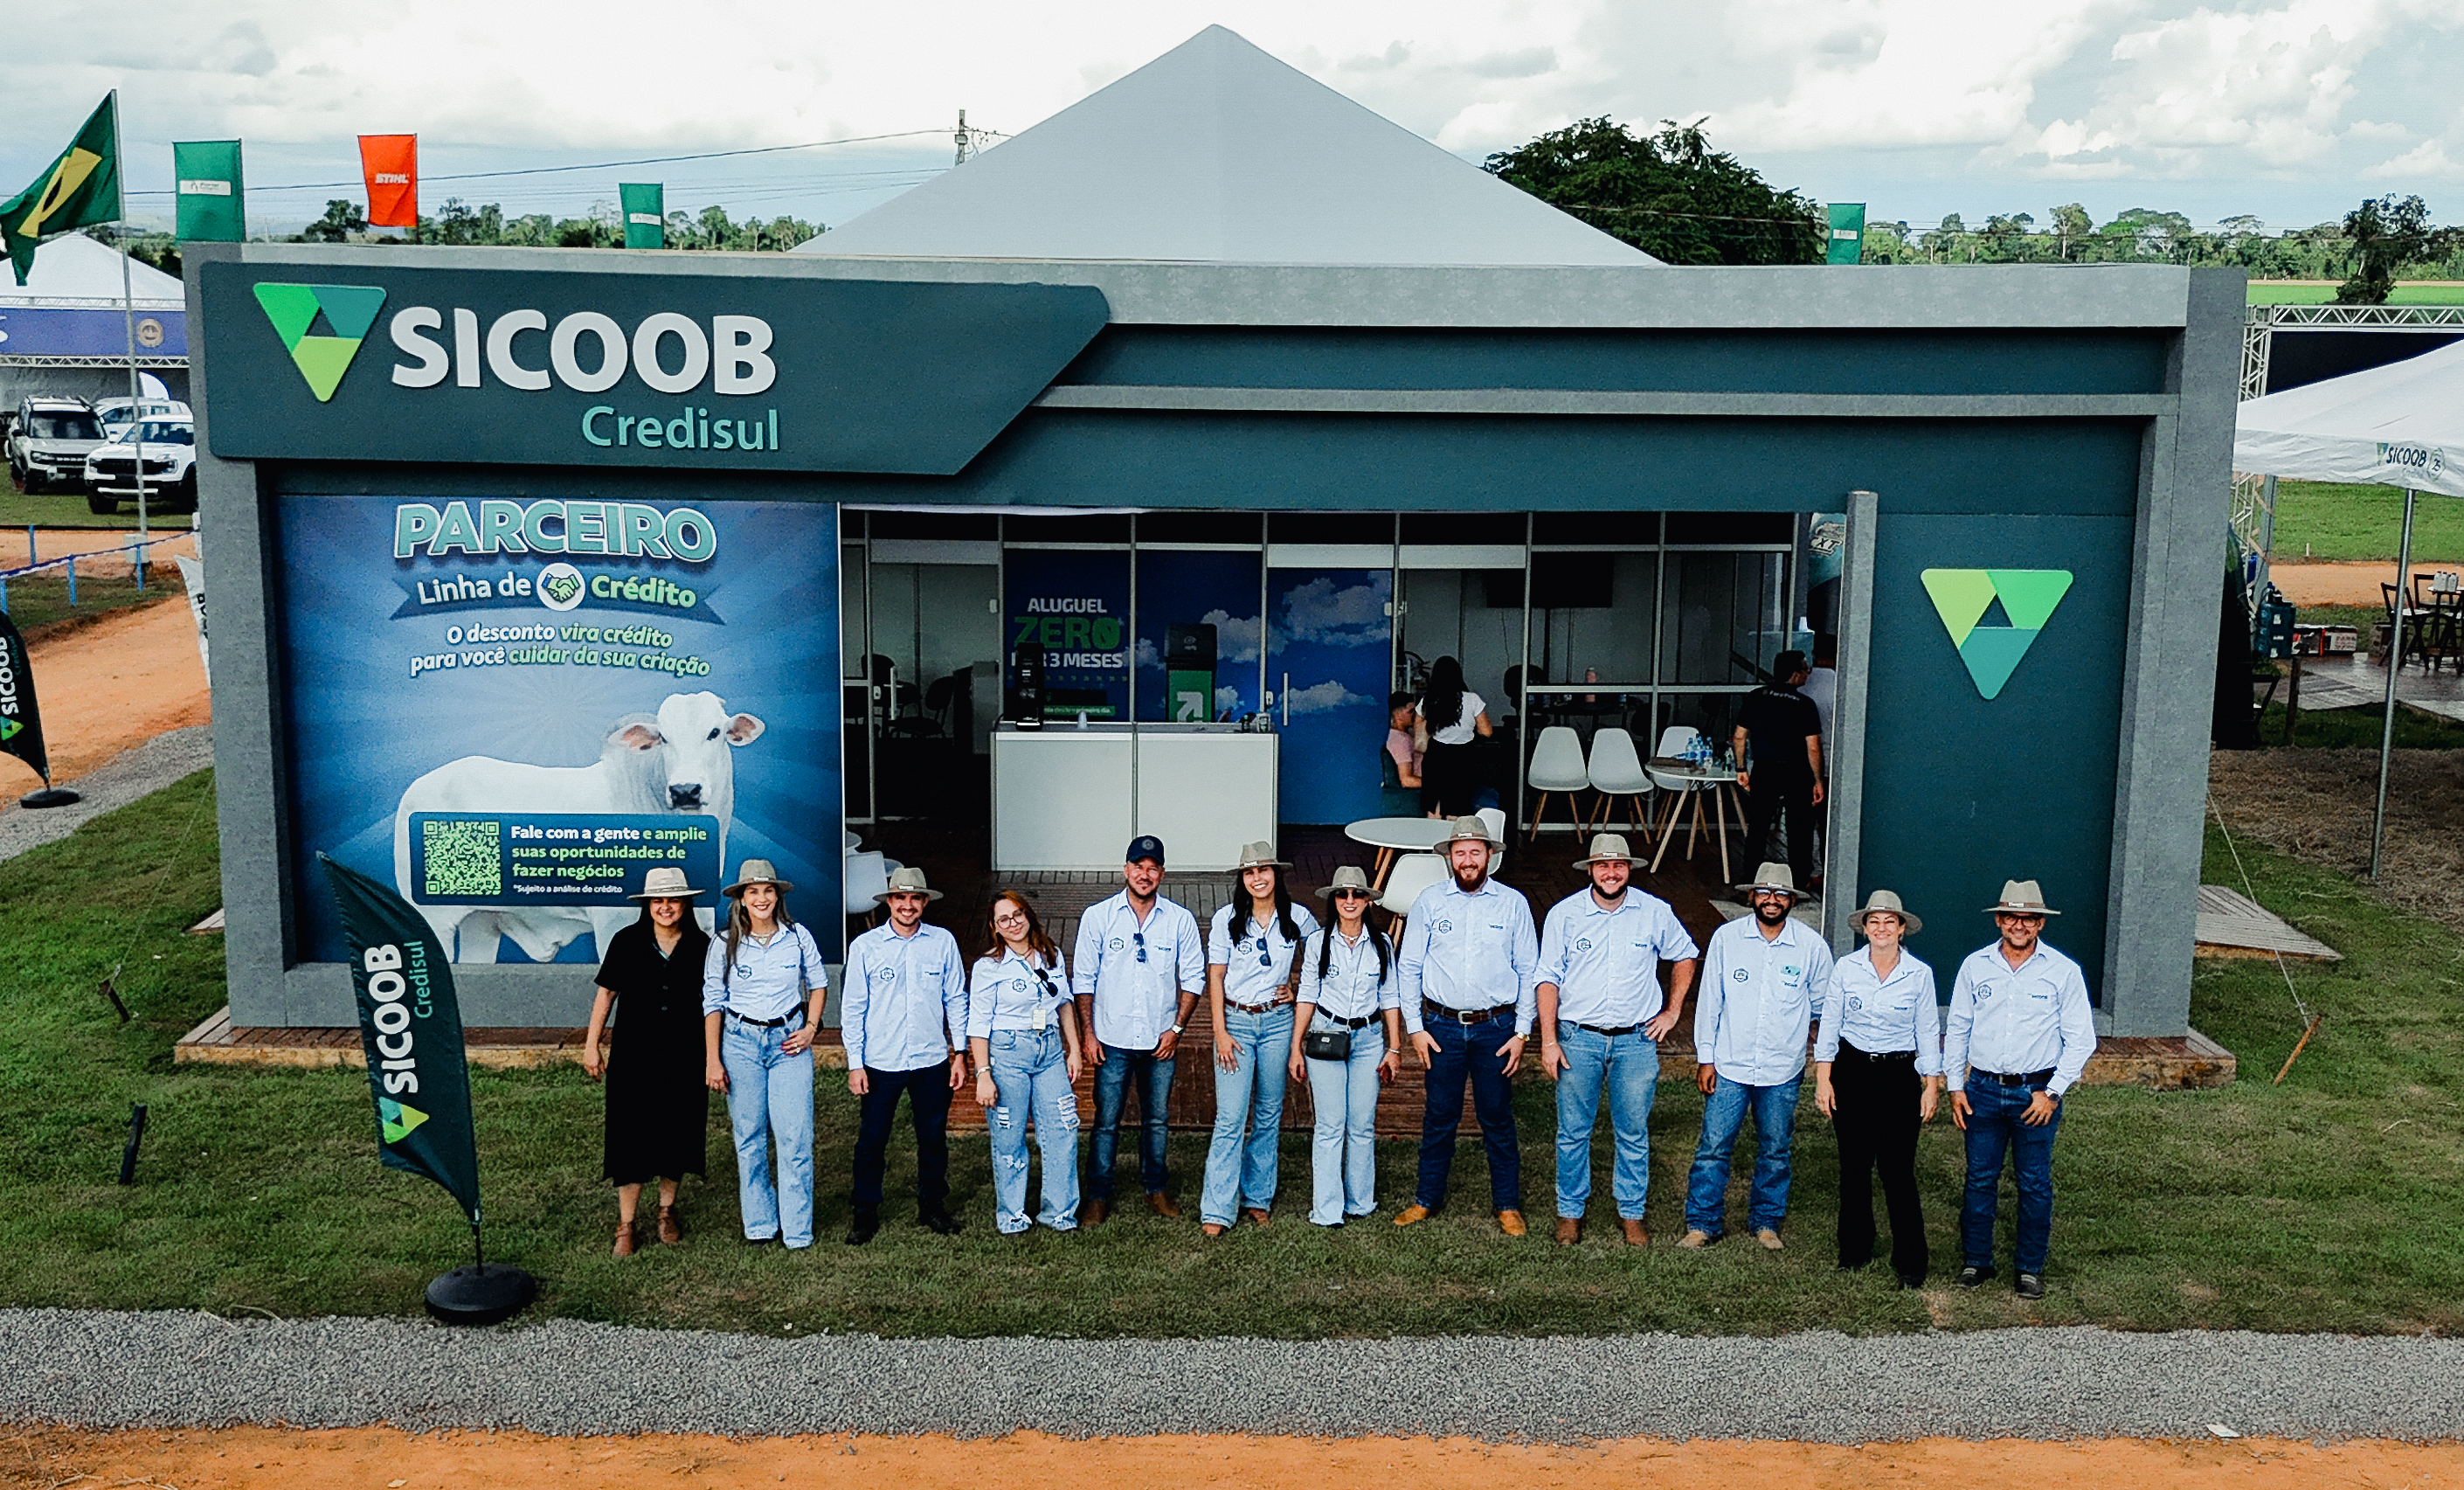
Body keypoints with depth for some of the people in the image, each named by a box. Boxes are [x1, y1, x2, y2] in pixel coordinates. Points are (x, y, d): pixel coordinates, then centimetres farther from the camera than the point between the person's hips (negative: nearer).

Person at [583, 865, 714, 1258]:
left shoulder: (701, 946, -1)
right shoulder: (627, 942, -3)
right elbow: (606, 994, 3)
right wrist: (591, 1046, 2)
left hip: (684, 1061, 1)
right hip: (635, 1059, -1)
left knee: (676, 1136, 9)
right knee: (631, 1140, -1)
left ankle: (666, 1210, 30)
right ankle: (625, 1226, 9)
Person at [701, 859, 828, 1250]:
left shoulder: (798, 938, 0)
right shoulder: (724, 944, -2)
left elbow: (818, 983, 14)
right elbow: (712, 1002, 3)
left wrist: (810, 1028, 1)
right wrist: (712, 1060, -1)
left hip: (789, 1041, 0)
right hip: (740, 1041, 0)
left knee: (795, 1138, -6)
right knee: (749, 1137, 5)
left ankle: (797, 1231, 3)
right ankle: (760, 1225, 18)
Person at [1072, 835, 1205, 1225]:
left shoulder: (1180, 921, -1)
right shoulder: (1097, 917, -3)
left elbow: (1193, 978, 4)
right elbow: (1083, 979, 2)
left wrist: (1177, 1028, -4)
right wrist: (1088, 1032, -3)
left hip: (1160, 1041, 1)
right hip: (1112, 1041, -1)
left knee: (1156, 1119, 13)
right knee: (1106, 1121, 4)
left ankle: (1156, 1189, 28)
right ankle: (1098, 1196, 15)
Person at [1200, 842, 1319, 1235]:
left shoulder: (1298, 918, 2)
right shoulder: (1226, 919, -4)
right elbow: (1215, 975, -3)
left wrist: (1295, 983, 7)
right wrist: (1220, 1032, -9)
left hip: (1278, 1022, 2)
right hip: (1235, 1021, -2)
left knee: (1269, 1114, 10)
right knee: (1231, 1117, -8)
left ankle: (1258, 1198, 23)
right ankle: (1217, 1210, -6)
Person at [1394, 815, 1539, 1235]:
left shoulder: (1512, 904, 1)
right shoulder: (1429, 901, 1)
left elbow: (1529, 972, 4)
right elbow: (1409, 968, 4)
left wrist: (1522, 1031, -1)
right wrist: (1415, 1027, -1)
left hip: (1496, 1027, 0)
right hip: (1441, 1026, 0)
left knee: (1498, 1118, 7)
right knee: (1439, 1116, 8)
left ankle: (1508, 1204, 20)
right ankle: (1427, 1198, 23)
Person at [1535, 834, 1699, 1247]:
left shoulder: (1655, 912, 0)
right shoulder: (1563, 914, -3)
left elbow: (1686, 956, 17)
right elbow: (1548, 979, -2)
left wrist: (1672, 1012, 10)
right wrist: (1548, 1040, -8)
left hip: (1636, 1040, 1)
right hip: (1578, 1038, -1)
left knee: (1633, 1132, 7)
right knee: (1573, 1131, 4)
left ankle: (1631, 1214, 20)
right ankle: (1570, 1212, 18)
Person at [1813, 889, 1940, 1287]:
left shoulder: (1919, 974, -1)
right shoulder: (1847, 968, 0)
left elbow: (1928, 1032, 4)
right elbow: (1828, 1024, 2)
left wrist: (1932, 1085, 1)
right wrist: (1823, 1078, -1)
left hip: (1899, 1075, -1)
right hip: (1852, 1071, 1)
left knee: (1898, 1169, -5)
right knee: (1854, 1165, 7)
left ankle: (1909, 1262, 5)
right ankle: (1854, 1250, 22)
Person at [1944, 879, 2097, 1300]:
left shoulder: (2062, 971, -2)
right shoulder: (1975, 966, 4)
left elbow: (2080, 1039, 0)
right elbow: (1957, 1029, 11)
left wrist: (2052, 1092, -7)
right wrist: (1955, 1085, 5)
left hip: (2037, 1092, -2)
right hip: (1983, 1089, 2)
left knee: (2035, 1183, 5)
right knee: (1980, 1178, 7)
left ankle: (2030, 1267, 17)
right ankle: (1975, 1260, 19)